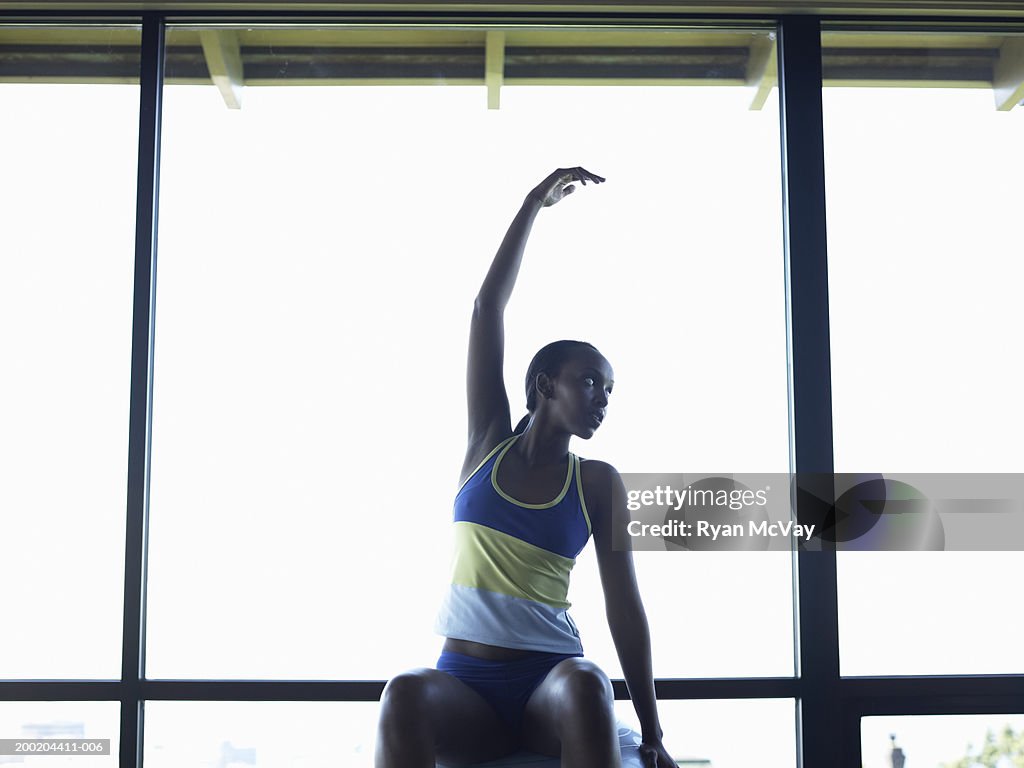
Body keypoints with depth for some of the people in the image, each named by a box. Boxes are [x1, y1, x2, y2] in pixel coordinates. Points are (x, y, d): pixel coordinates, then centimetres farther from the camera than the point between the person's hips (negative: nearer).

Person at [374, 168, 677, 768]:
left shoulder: (598, 483, 6)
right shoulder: (489, 443, 8)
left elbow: (624, 603, 2)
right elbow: (488, 307, 4)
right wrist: (536, 201, 6)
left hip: (548, 682, -1)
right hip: (463, 683, 1)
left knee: (586, 684, -37)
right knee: (404, 694, -34)